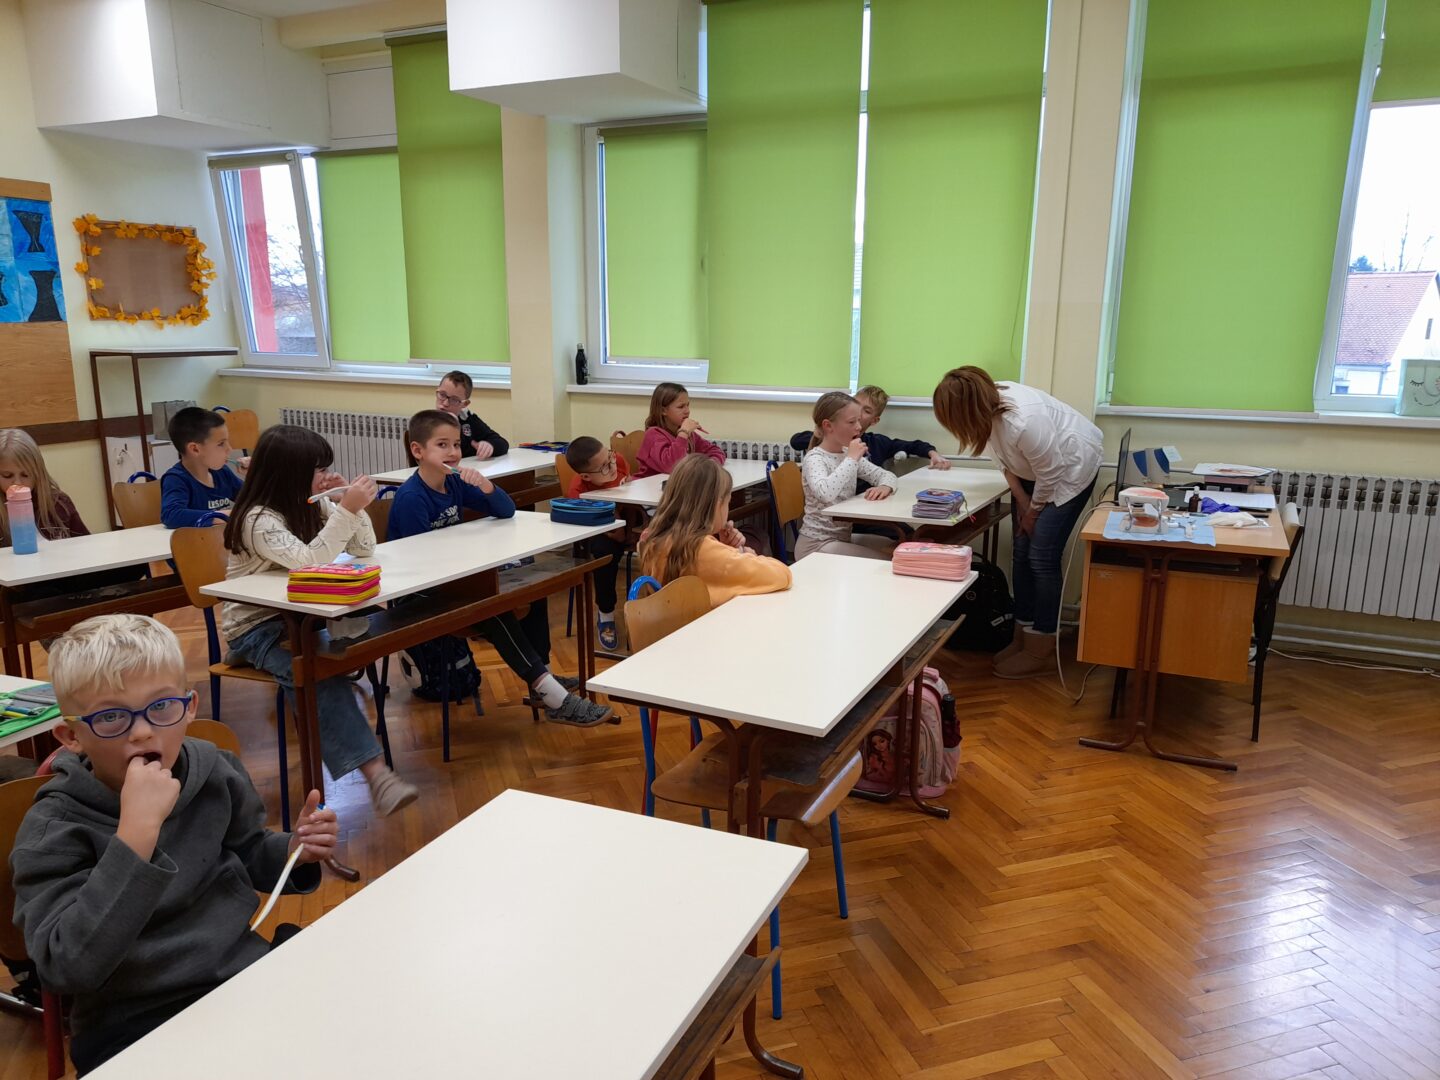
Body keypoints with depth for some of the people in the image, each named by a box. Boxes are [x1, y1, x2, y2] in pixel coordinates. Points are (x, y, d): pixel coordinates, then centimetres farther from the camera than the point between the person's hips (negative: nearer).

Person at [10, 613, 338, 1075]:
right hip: (134, 1028, -4)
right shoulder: (53, 829, -14)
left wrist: (293, 851, -4)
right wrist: (136, 830, -34)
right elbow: (69, 968, -28)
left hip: (246, 973, 5)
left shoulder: (214, 771, -2)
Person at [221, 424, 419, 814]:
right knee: (319, 672, -35)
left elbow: (364, 549, 3)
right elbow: (308, 561, -31)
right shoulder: (259, 519, -18)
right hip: (255, 626, -7)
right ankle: (374, 772, -38)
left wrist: (352, 506, -12)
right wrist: (347, 511, -33)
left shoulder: (314, 505, 4)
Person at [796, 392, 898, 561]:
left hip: (844, 536, 8)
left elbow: (887, 475, 8)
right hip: (817, 544, -8)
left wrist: (885, 487, -16)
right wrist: (851, 458, -28)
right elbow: (825, 493, -38)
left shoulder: (849, 455, 7)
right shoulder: (814, 458, -17)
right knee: (883, 563, -15)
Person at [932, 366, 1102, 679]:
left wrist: (1034, 511, -9)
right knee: (1021, 553, 6)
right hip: (1035, 469, 8)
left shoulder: (1024, 421, -40)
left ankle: (1040, 652, 0)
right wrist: (1022, 500, -2)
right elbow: (1006, 460, 1)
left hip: (1070, 468, -8)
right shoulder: (986, 406, -16)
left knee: (1042, 557, -10)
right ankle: (1022, 638, 19)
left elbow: (1050, 473, -24)